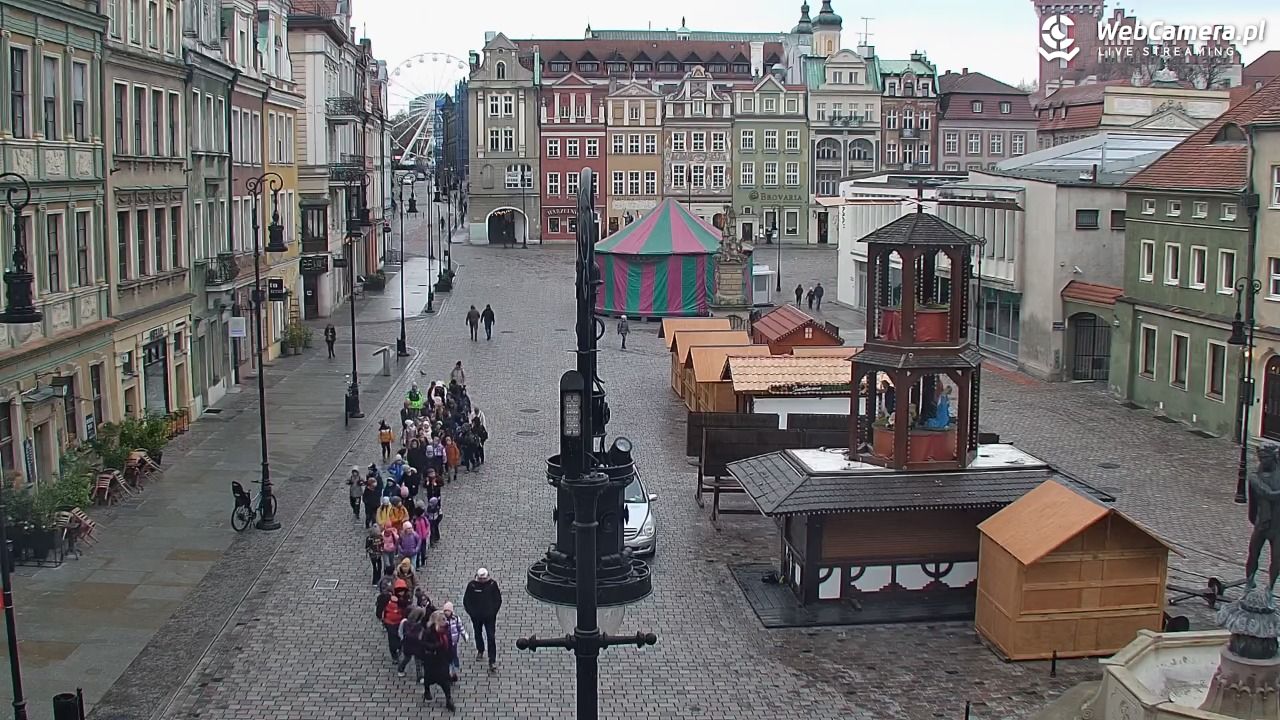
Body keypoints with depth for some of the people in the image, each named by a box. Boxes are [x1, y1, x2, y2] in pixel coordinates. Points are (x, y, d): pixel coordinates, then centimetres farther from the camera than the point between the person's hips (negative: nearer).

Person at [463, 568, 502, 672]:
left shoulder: (493, 584, -8)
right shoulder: (472, 585, -8)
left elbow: (498, 599, 2)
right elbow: (466, 600, 1)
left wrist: (494, 611, -4)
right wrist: (471, 612, -5)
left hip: (490, 616, -2)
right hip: (476, 616, 2)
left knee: (491, 638, -6)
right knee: (478, 634, 20)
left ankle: (492, 661, -5)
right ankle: (480, 651, 47)